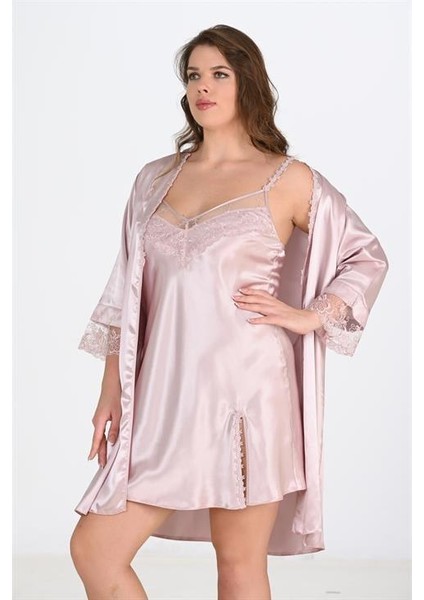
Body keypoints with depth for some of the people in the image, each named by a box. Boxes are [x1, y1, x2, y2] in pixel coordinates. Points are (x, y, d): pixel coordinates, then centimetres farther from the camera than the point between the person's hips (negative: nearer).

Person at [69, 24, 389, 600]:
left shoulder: (289, 180, 2)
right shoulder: (156, 178, 13)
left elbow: (368, 257, 11)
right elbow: (128, 291, 14)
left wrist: (310, 318, -2)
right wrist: (112, 388, 9)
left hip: (245, 391, -4)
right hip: (164, 397, 4)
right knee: (93, 547, 0)